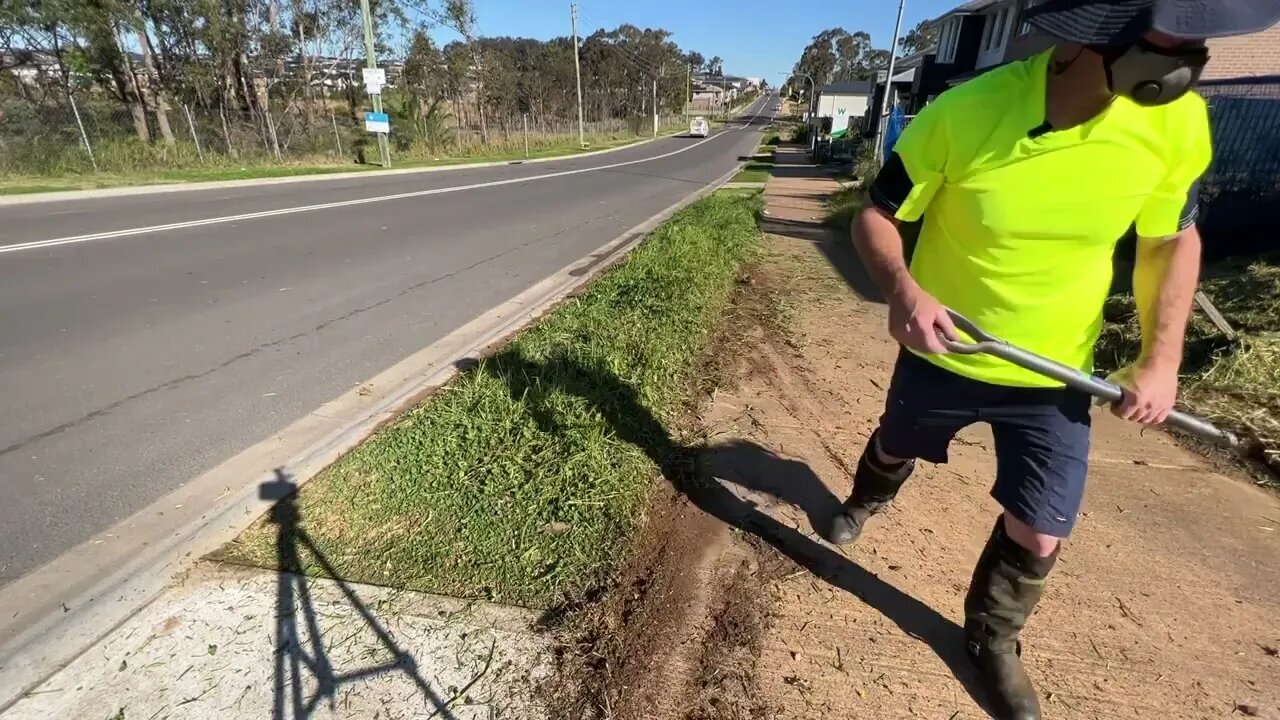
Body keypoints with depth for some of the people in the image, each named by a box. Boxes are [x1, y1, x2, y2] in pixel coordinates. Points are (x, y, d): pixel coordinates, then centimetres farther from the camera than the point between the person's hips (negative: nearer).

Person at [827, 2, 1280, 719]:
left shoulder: (1177, 122, -14)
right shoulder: (963, 114, -25)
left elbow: (1174, 240, 2)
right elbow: (876, 216, -14)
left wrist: (1162, 358, -5)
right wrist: (903, 288, -34)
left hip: (1055, 374, 2)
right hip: (942, 354, -1)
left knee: (1039, 535, 7)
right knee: (895, 450, 25)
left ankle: (993, 639, 39)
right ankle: (864, 503, 63)